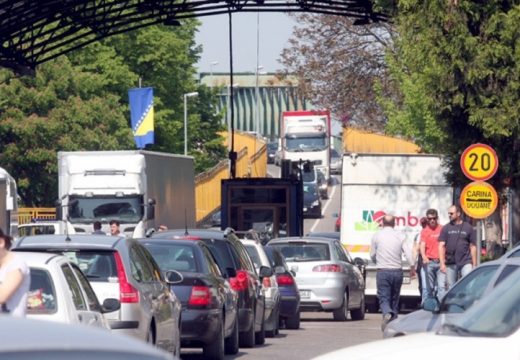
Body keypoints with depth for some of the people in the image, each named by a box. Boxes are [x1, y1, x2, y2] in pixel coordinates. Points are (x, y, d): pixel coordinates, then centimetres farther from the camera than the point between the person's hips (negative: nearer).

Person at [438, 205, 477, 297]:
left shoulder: (468, 228, 5)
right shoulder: (446, 228, 8)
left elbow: (473, 247, 7)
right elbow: (441, 246, 5)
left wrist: (474, 265, 3)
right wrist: (442, 263, -5)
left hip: (465, 262, -2)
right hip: (450, 263, 2)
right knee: (451, 288, 6)